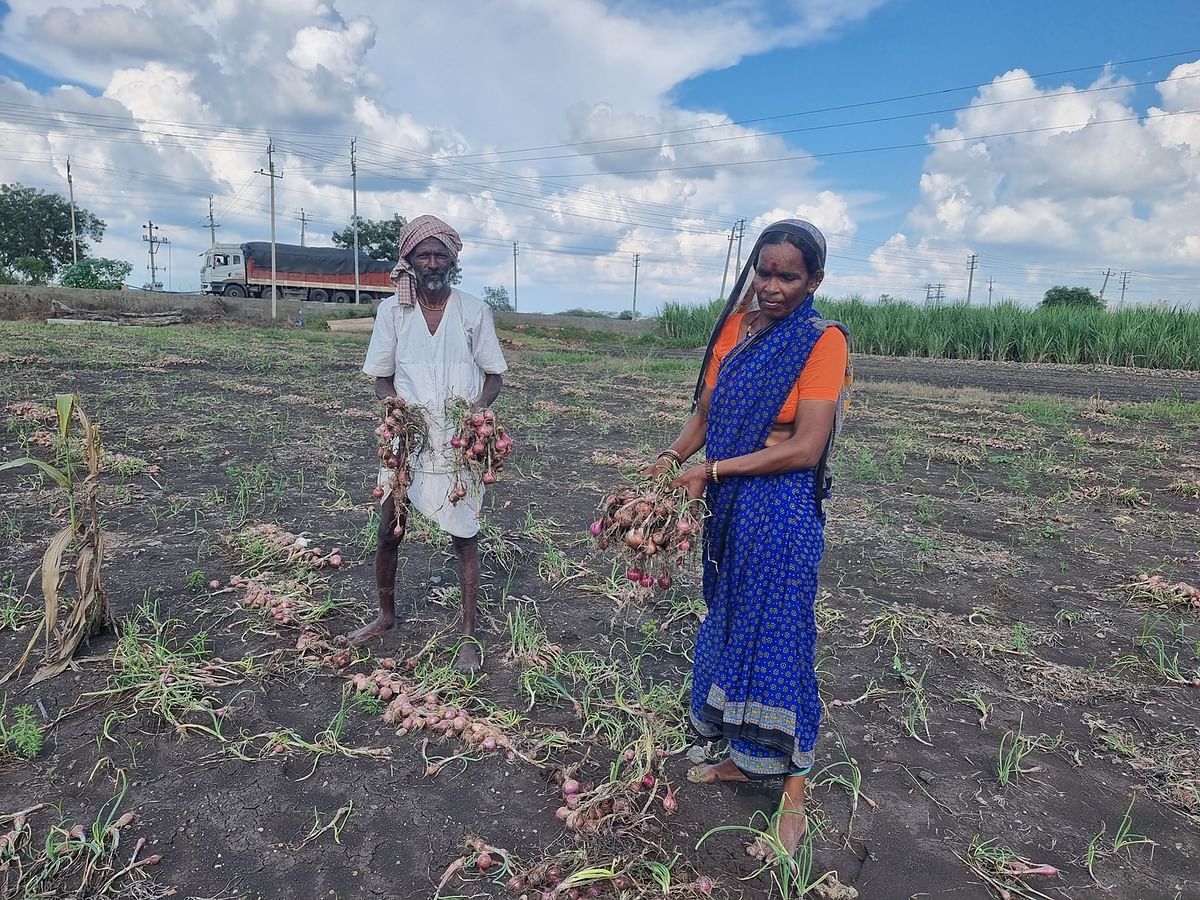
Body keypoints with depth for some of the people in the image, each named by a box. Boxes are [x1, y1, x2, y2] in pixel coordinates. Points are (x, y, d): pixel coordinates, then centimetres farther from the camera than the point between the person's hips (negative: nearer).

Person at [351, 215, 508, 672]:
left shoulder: (474, 310, -4)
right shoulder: (392, 310, -1)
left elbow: (494, 375, 2)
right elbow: (381, 377, 5)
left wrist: (475, 409, -17)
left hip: (460, 443, -1)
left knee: (465, 539, 5)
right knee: (388, 531, 10)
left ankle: (469, 635, 19)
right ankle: (386, 615, 36)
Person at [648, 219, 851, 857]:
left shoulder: (822, 340, -12)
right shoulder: (735, 325, 5)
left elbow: (806, 448, -18)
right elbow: (705, 411, 10)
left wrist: (711, 470, -17)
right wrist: (671, 458, -7)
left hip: (783, 513, -6)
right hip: (727, 506, 7)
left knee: (779, 640, 2)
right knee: (727, 625, 17)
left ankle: (793, 794, 20)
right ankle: (739, 757, 37)